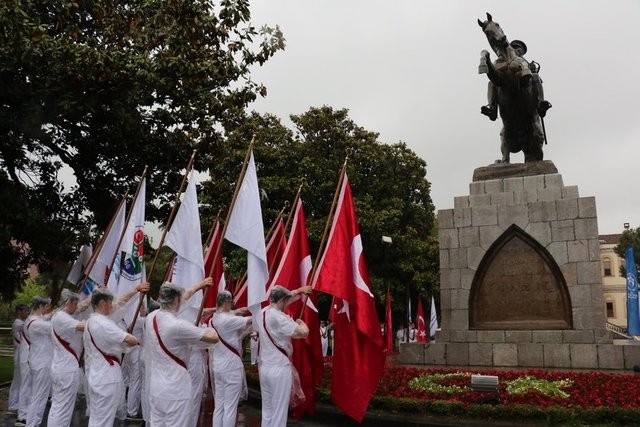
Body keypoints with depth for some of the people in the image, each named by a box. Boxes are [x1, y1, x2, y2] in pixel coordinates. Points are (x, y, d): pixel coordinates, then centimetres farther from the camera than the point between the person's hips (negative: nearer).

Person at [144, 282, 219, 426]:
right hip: (175, 391, -8)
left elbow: (174, 299, 16)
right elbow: (214, 337, -21)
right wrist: (208, 328, 3)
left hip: (154, 387, 8)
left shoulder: (151, 318, 0)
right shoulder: (178, 325, -24)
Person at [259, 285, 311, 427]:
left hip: (264, 368, 8)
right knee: (279, 414, -1)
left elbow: (281, 297, 25)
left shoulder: (263, 312, 7)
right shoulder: (279, 317, -17)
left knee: (267, 411, 13)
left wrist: (298, 290, 35)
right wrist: (300, 322, 0)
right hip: (279, 369, -8)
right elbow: (304, 333, -21)